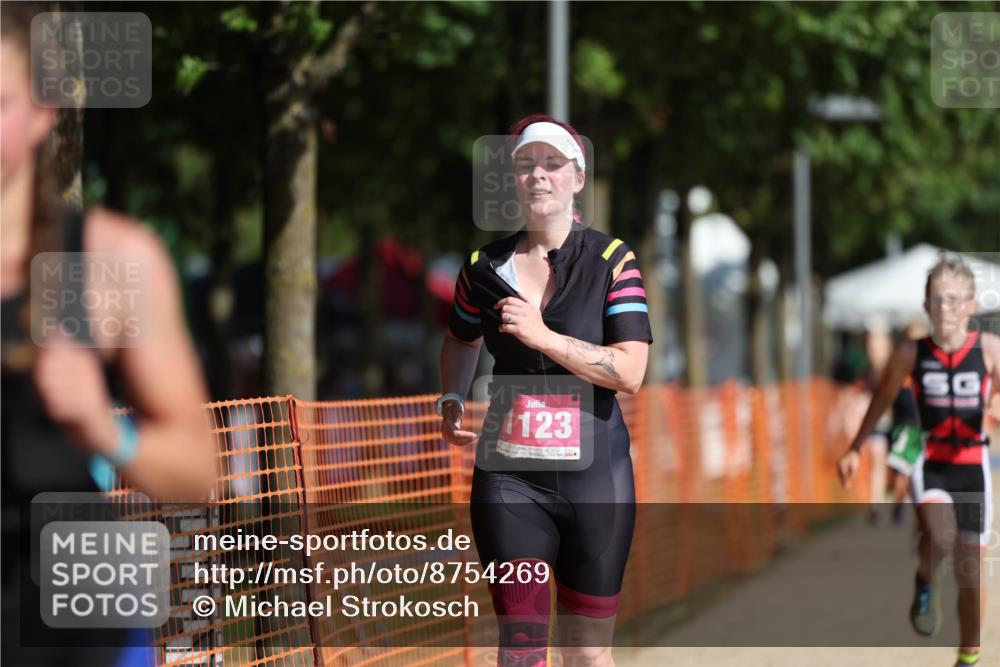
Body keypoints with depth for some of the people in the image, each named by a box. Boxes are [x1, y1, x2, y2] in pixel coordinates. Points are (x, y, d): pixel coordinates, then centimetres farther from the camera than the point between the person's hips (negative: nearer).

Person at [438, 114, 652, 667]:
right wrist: (452, 401, 8)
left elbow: (630, 372, -15)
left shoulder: (612, 262, -4)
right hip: (509, 476, 2)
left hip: (593, 476, -2)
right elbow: (461, 340, 26)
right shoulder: (485, 267, 5)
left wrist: (543, 336, -21)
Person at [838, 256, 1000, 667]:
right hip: (930, 465, -1)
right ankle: (926, 583, 3)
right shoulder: (911, 353, -4)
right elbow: (883, 398, 12)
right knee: (940, 536, -32)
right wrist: (854, 449, 18)